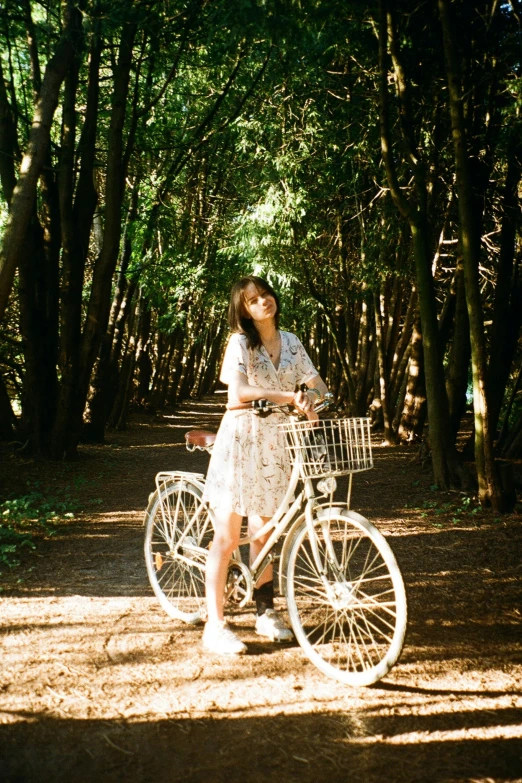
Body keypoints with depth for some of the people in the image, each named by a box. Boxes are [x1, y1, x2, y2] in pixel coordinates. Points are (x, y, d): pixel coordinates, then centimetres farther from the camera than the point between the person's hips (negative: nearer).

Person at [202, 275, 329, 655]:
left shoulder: (291, 342, 9)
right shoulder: (240, 342, -6)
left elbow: (319, 384, 6)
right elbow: (239, 391, -20)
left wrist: (311, 396, -16)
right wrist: (290, 396, -26)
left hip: (273, 444, 5)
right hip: (239, 440, -4)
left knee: (263, 533, 14)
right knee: (227, 537, -2)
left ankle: (266, 613, 27)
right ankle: (215, 624, 6)